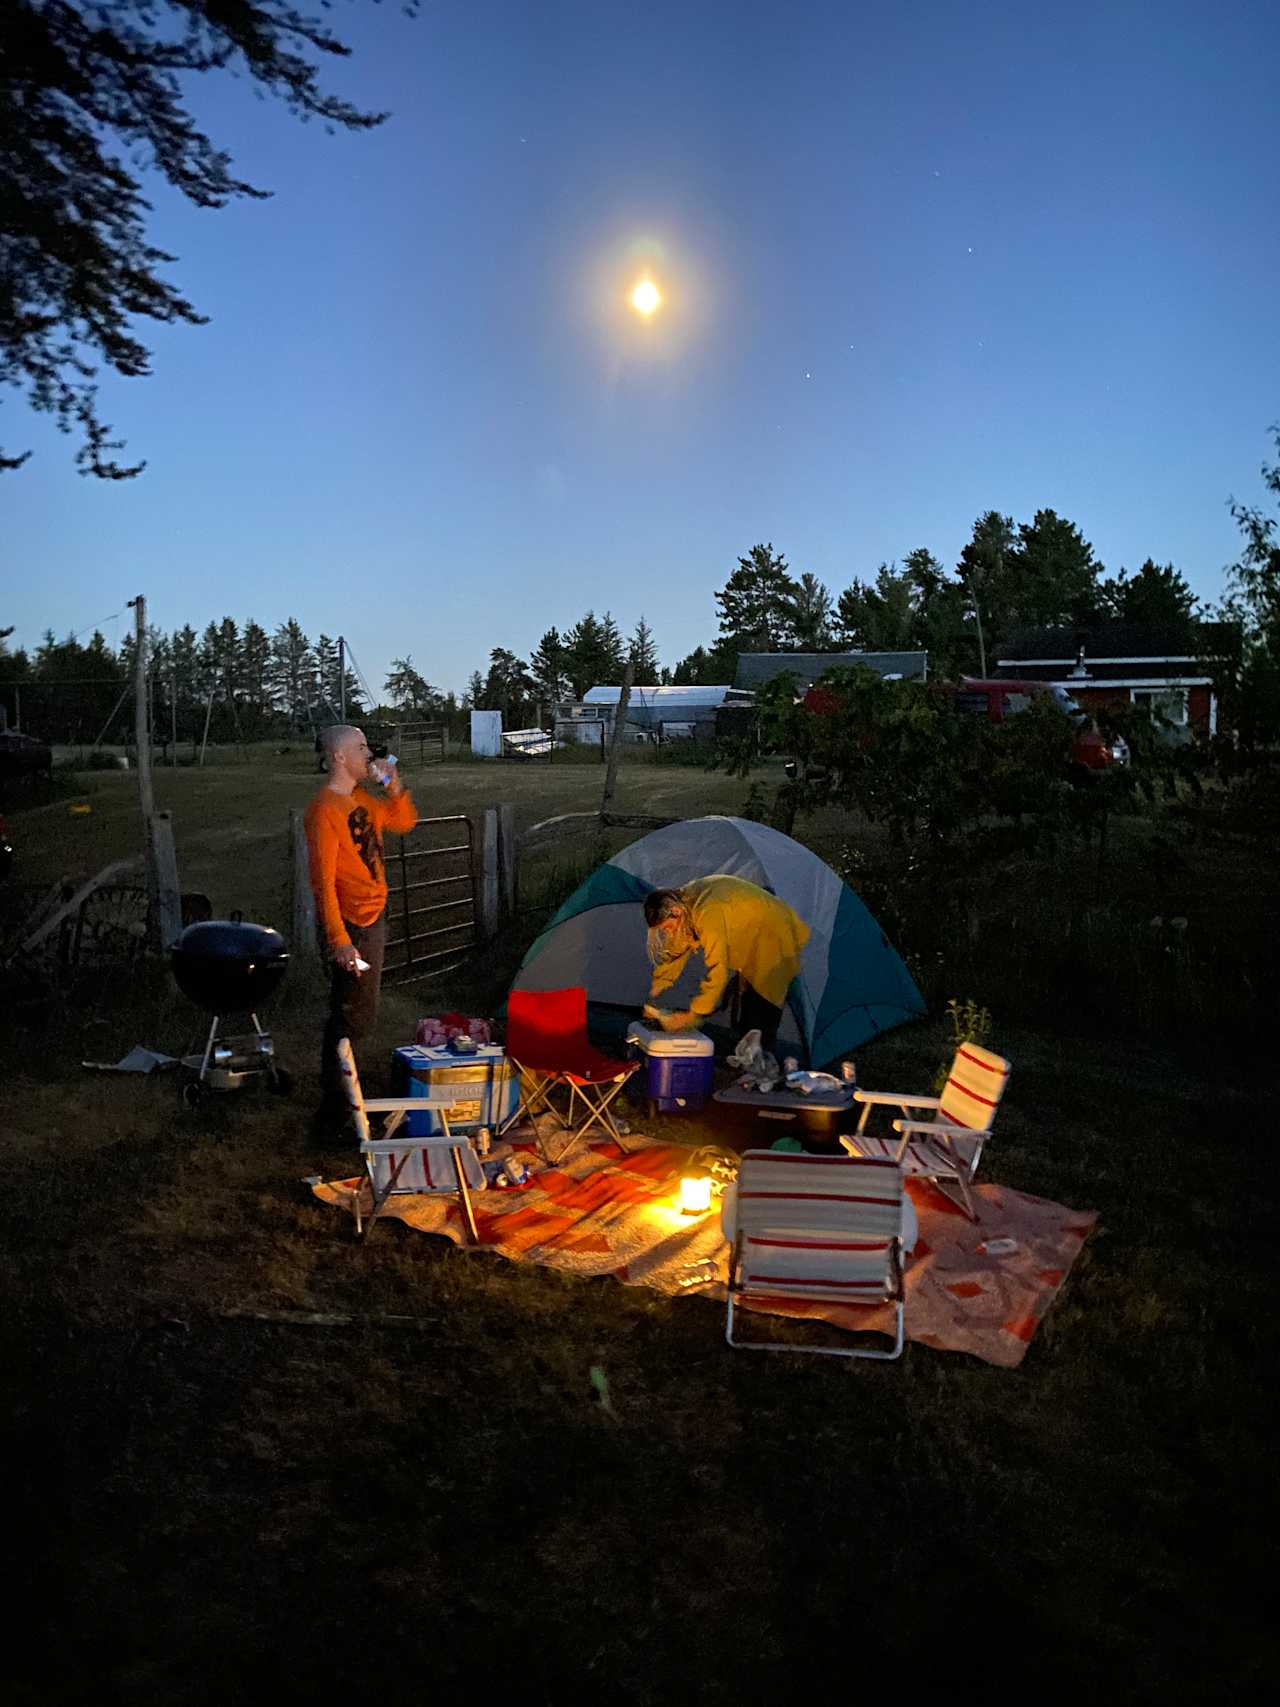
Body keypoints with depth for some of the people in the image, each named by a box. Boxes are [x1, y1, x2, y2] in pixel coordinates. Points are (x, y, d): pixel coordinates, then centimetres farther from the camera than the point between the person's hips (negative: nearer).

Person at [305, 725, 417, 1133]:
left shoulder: (362, 800, 8)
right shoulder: (325, 809, -19)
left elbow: (403, 822, 22)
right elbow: (323, 881, -22)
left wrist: (396, 788, 2)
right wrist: (339, 941, -25)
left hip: (373, 919, 10)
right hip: (352, 925, -10)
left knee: (356, 1012, 20)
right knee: (355, 1016, -6)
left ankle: (340, 1088, 35)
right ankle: (333, 1112, 3)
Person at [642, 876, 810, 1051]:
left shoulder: (709, 914, -35)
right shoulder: (683, 900, -7)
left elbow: (718, 972, -34)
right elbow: (677, 950, 4)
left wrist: (691, 1015, -28)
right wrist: (655, 994, 1)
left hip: (776, 939, -9)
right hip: (752, 945, 9)